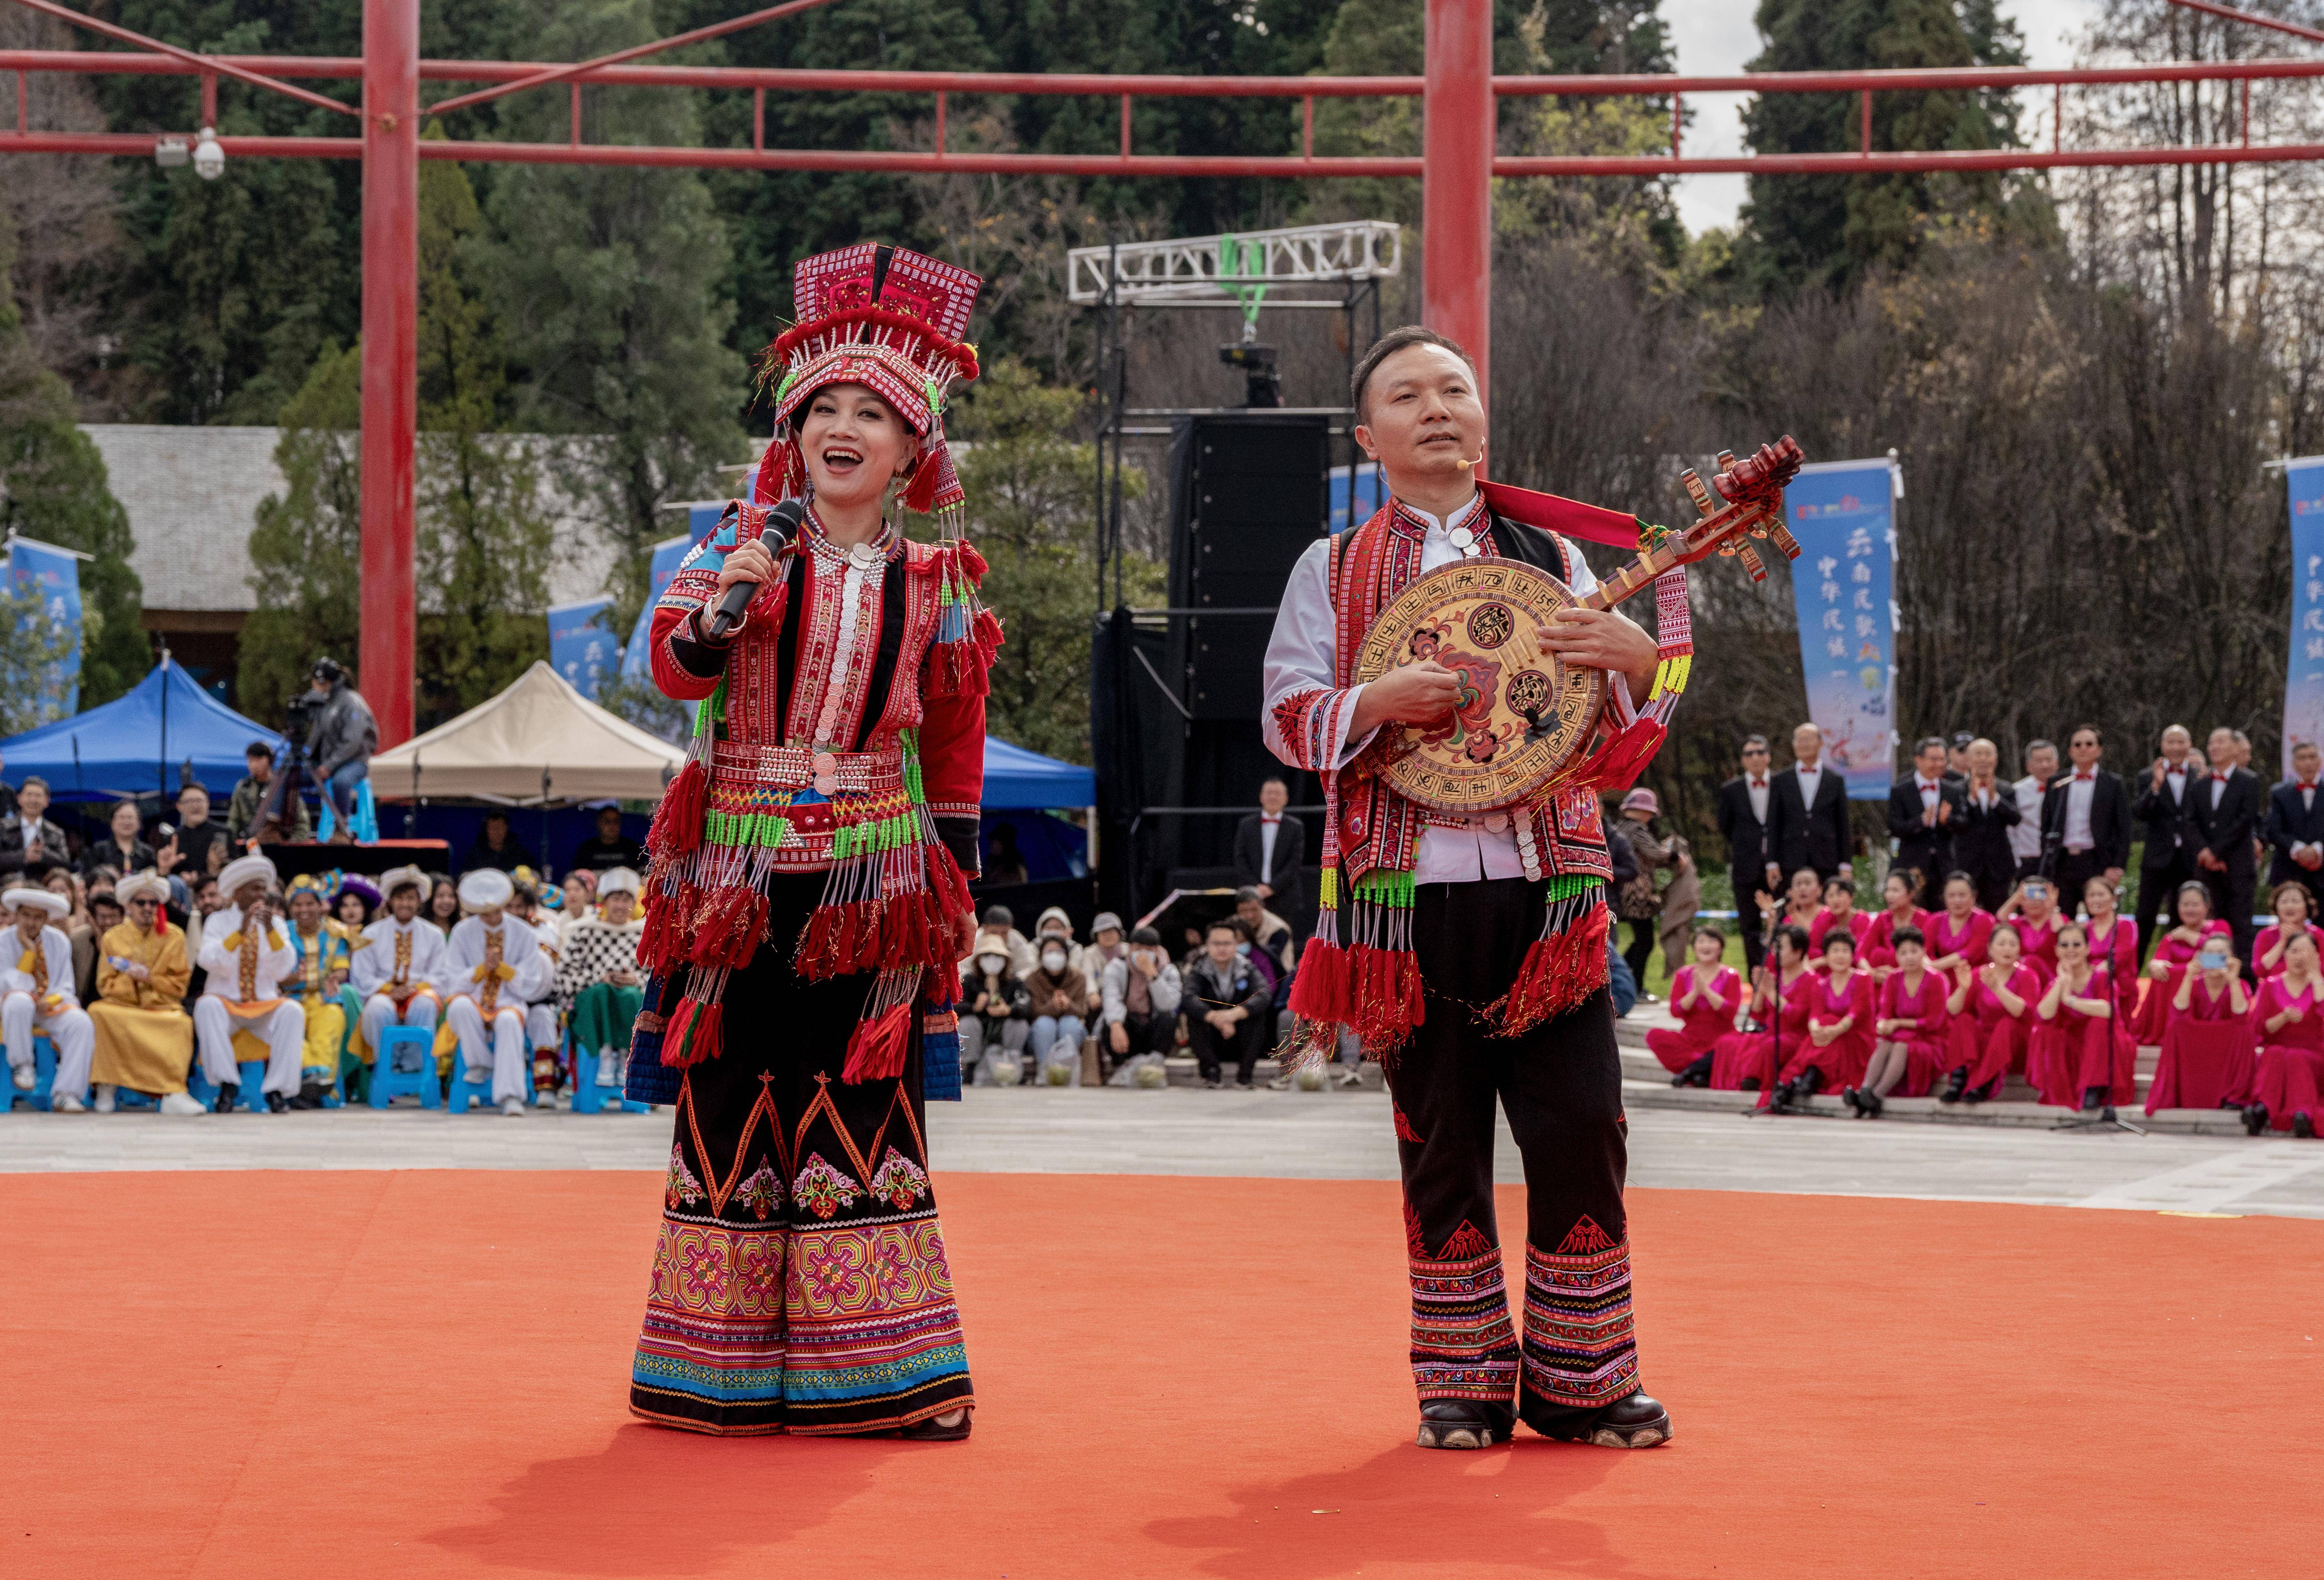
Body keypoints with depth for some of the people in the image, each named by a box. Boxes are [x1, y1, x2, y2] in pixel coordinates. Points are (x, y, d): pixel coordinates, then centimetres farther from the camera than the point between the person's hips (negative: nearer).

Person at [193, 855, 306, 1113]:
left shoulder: (276, 923, 8)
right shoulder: (218, 921, 3)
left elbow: (282, 971, -6)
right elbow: (209, 961, -14)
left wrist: (270, 930, -19)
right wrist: (241, 931, -25)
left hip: (265, 1005, 1)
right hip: (225, 1003, -1)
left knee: (293, 1011, -30)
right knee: (207, 1005, -35)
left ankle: (277, 1089, -26)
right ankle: (227, 1086, -31)